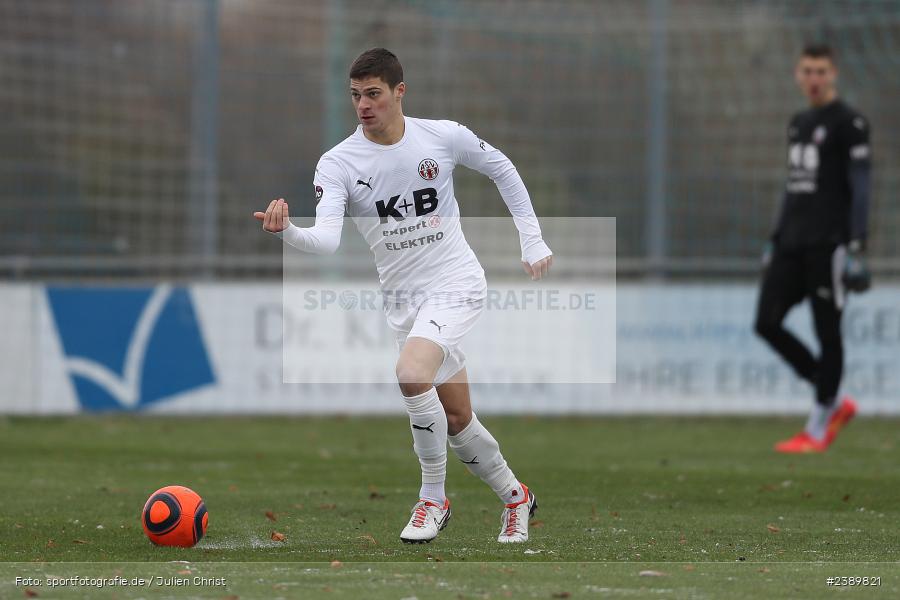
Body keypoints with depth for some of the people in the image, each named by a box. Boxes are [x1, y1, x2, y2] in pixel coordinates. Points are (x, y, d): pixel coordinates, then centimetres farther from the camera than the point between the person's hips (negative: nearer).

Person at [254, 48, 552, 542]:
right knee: (456, 420, 9)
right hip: (402, 298, 3)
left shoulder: (444, 136, -8)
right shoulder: (338, 163, -9)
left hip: (456, 284, -3)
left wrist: (532, 239, 10)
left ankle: (433, 499, -13)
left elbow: (502, 169, 11)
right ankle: (514, 496, 35)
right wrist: (288, 231, -44)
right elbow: (327, 239, -23)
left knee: (411, 371, -29)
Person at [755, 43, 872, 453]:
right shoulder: (799, 124, 18)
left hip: (828, 244, -8)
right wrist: (776, 239, 21)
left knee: (827, 332, -3)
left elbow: (860, 188, -10)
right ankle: (834, 403, 11)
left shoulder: (849, 124, -5)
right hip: (793, 244, 8)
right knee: (767, 323, 0)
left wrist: (856, 246, -17)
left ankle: (817, 430, 3)